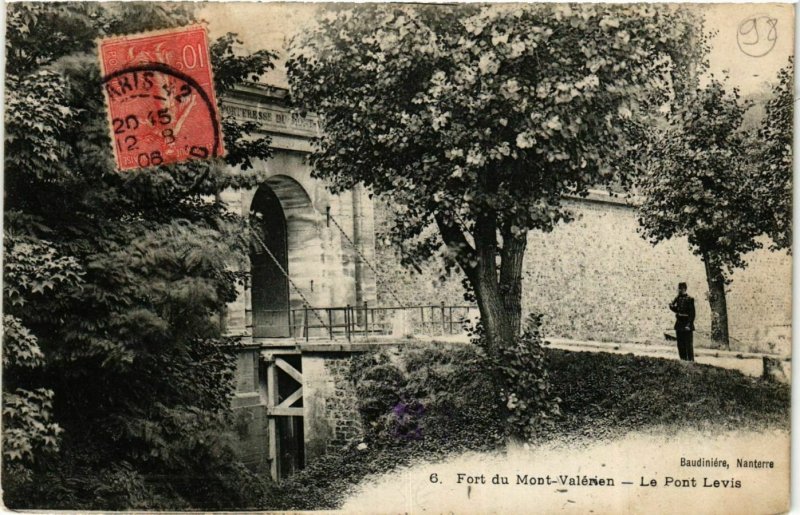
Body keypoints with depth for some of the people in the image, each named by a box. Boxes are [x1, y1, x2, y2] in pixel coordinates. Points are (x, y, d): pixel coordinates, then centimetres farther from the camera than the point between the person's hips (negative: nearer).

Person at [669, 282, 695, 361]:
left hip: (687, 325, -7)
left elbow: (692, 313, -11)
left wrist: (689, 325, -17)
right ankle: (683, 360, 16)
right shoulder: (678, 299, 11)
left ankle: (690, 360, -1)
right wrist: (672, 306, -3)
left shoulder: (689, 299, -8)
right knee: (680, 345, 9)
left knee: (689, 344, -4)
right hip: (679, 325, 7)